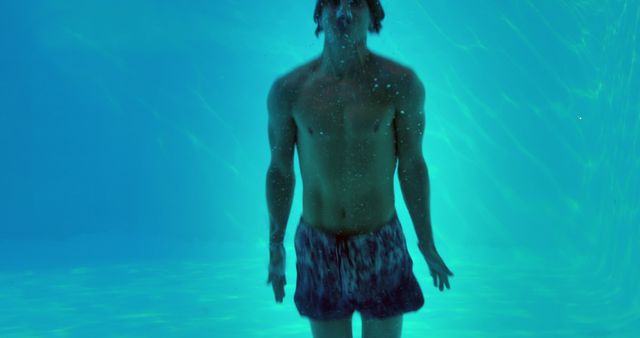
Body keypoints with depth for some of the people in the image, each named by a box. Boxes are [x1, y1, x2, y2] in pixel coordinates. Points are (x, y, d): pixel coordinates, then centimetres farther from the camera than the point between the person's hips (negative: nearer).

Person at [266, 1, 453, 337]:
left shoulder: (400, 84, -10)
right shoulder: (287, 90, -7)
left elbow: (412, 165, -2)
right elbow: (280, 171, 3)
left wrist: (427, 245, 3)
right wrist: (275, 246, 7)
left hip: (381, 246, 0)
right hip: (318, 247, 1)